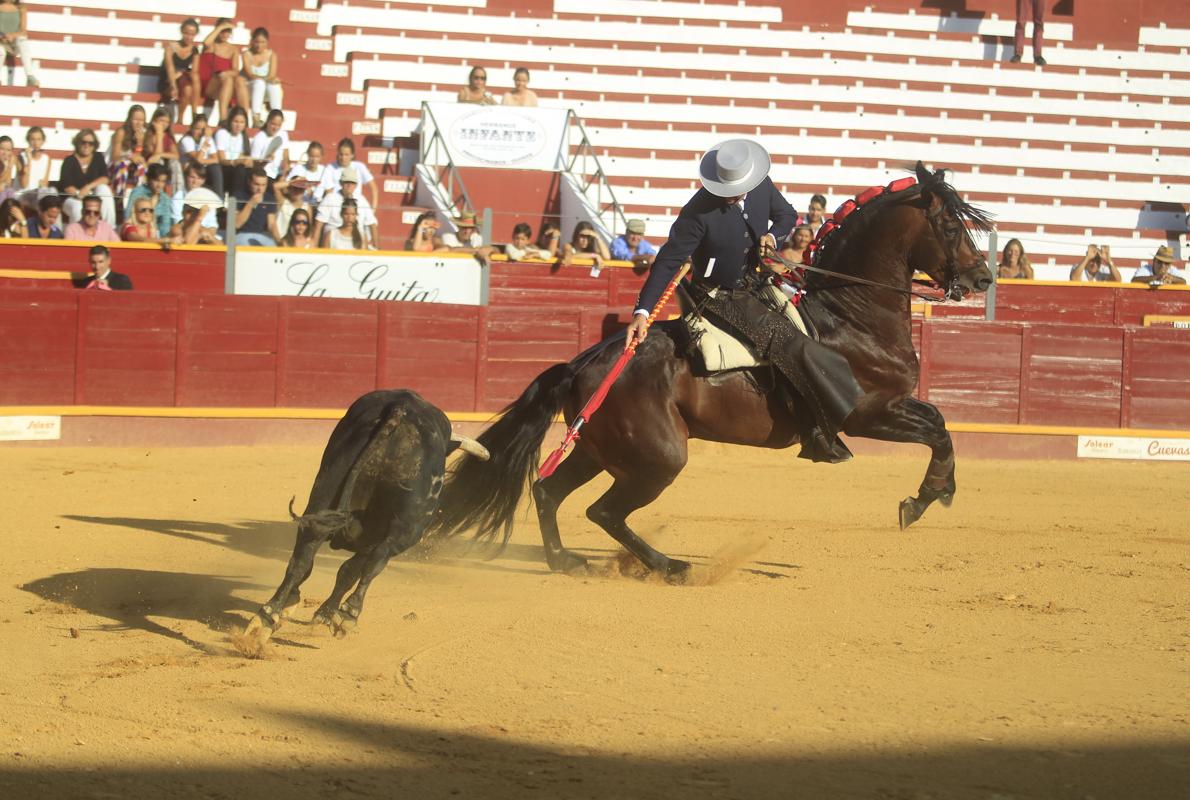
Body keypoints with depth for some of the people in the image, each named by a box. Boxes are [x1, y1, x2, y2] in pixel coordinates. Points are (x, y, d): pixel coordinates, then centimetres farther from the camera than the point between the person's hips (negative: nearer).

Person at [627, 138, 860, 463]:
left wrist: (772, 234, -10)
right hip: (719, 298, -8)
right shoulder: (700, 212, -25)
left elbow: (787, 215, 14)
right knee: (790, 344, -22)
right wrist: (642, 311, -29)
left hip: (754, 287, 8)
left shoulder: (762, 187, -6)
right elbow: (669, 260, -23)